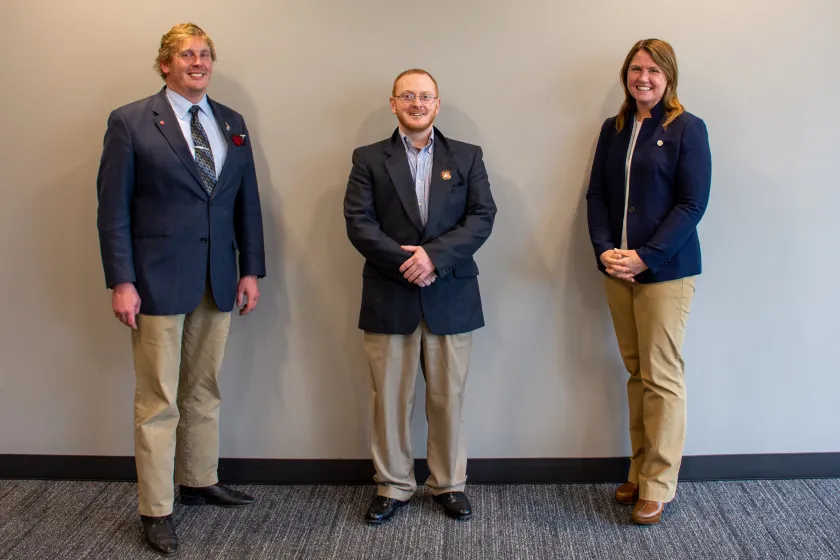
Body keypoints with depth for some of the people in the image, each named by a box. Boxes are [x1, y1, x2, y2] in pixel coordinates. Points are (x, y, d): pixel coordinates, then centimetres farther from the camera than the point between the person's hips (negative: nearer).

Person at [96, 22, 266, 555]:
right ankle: (157, 510, 11)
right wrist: (121, 282, -12)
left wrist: (251, 270, 5)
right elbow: (113, 208, -6)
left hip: (218, 280, 5)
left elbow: (247, 202, 11)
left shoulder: (232, 123, 10)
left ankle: (200, 481, 31)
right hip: (158, 280, -4)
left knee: (204, 391, 15)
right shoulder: (130, 122, -3)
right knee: (158, 401, 1)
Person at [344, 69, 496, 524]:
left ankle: (449, 484, 22)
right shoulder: (368, 159, 6)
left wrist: (435, 255, -16)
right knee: (389, 397, 6)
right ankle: (392, 486, 20)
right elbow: (358, 222, -4)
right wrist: (403, 262, -16)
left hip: (450, 296, 1)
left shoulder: (466, 157, 9)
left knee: (448, 397, 7)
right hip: (388, 296, 0)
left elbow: (482, 216, -2)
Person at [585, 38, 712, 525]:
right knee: (636, 372, 10)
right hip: (618, 269, 5)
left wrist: (645, 257, -16)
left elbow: (692, 205, -9)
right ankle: (640, 471, 21)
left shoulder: (687, 129, -4)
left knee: (662, 377, -1)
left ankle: (658, 485, 10)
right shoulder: (614, 129, 11)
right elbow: (597, 195, 10)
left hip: (666, 270, -4)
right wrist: (604, 249, -6)